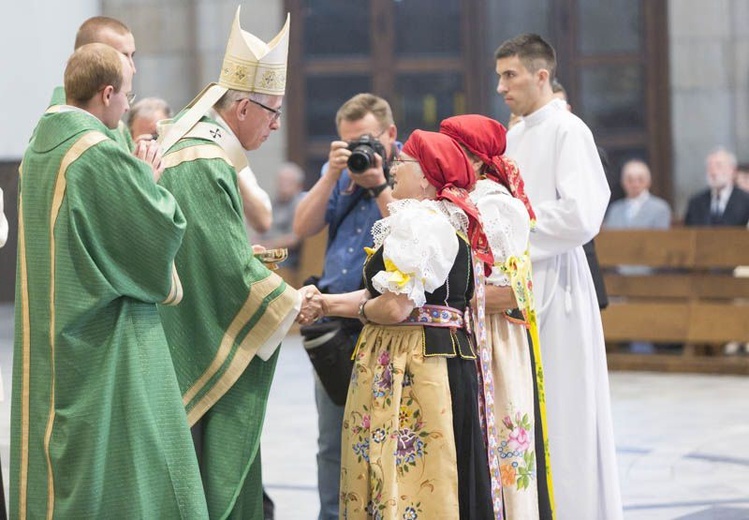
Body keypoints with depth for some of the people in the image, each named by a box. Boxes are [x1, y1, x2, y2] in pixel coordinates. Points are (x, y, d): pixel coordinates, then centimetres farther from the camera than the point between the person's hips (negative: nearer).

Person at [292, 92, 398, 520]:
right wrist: (332, 175, -8)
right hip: (334, 324, 6)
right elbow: (304, 228, 2)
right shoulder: (339, 171, 13)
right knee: (333, 443, 11)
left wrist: (379, 185, -19)